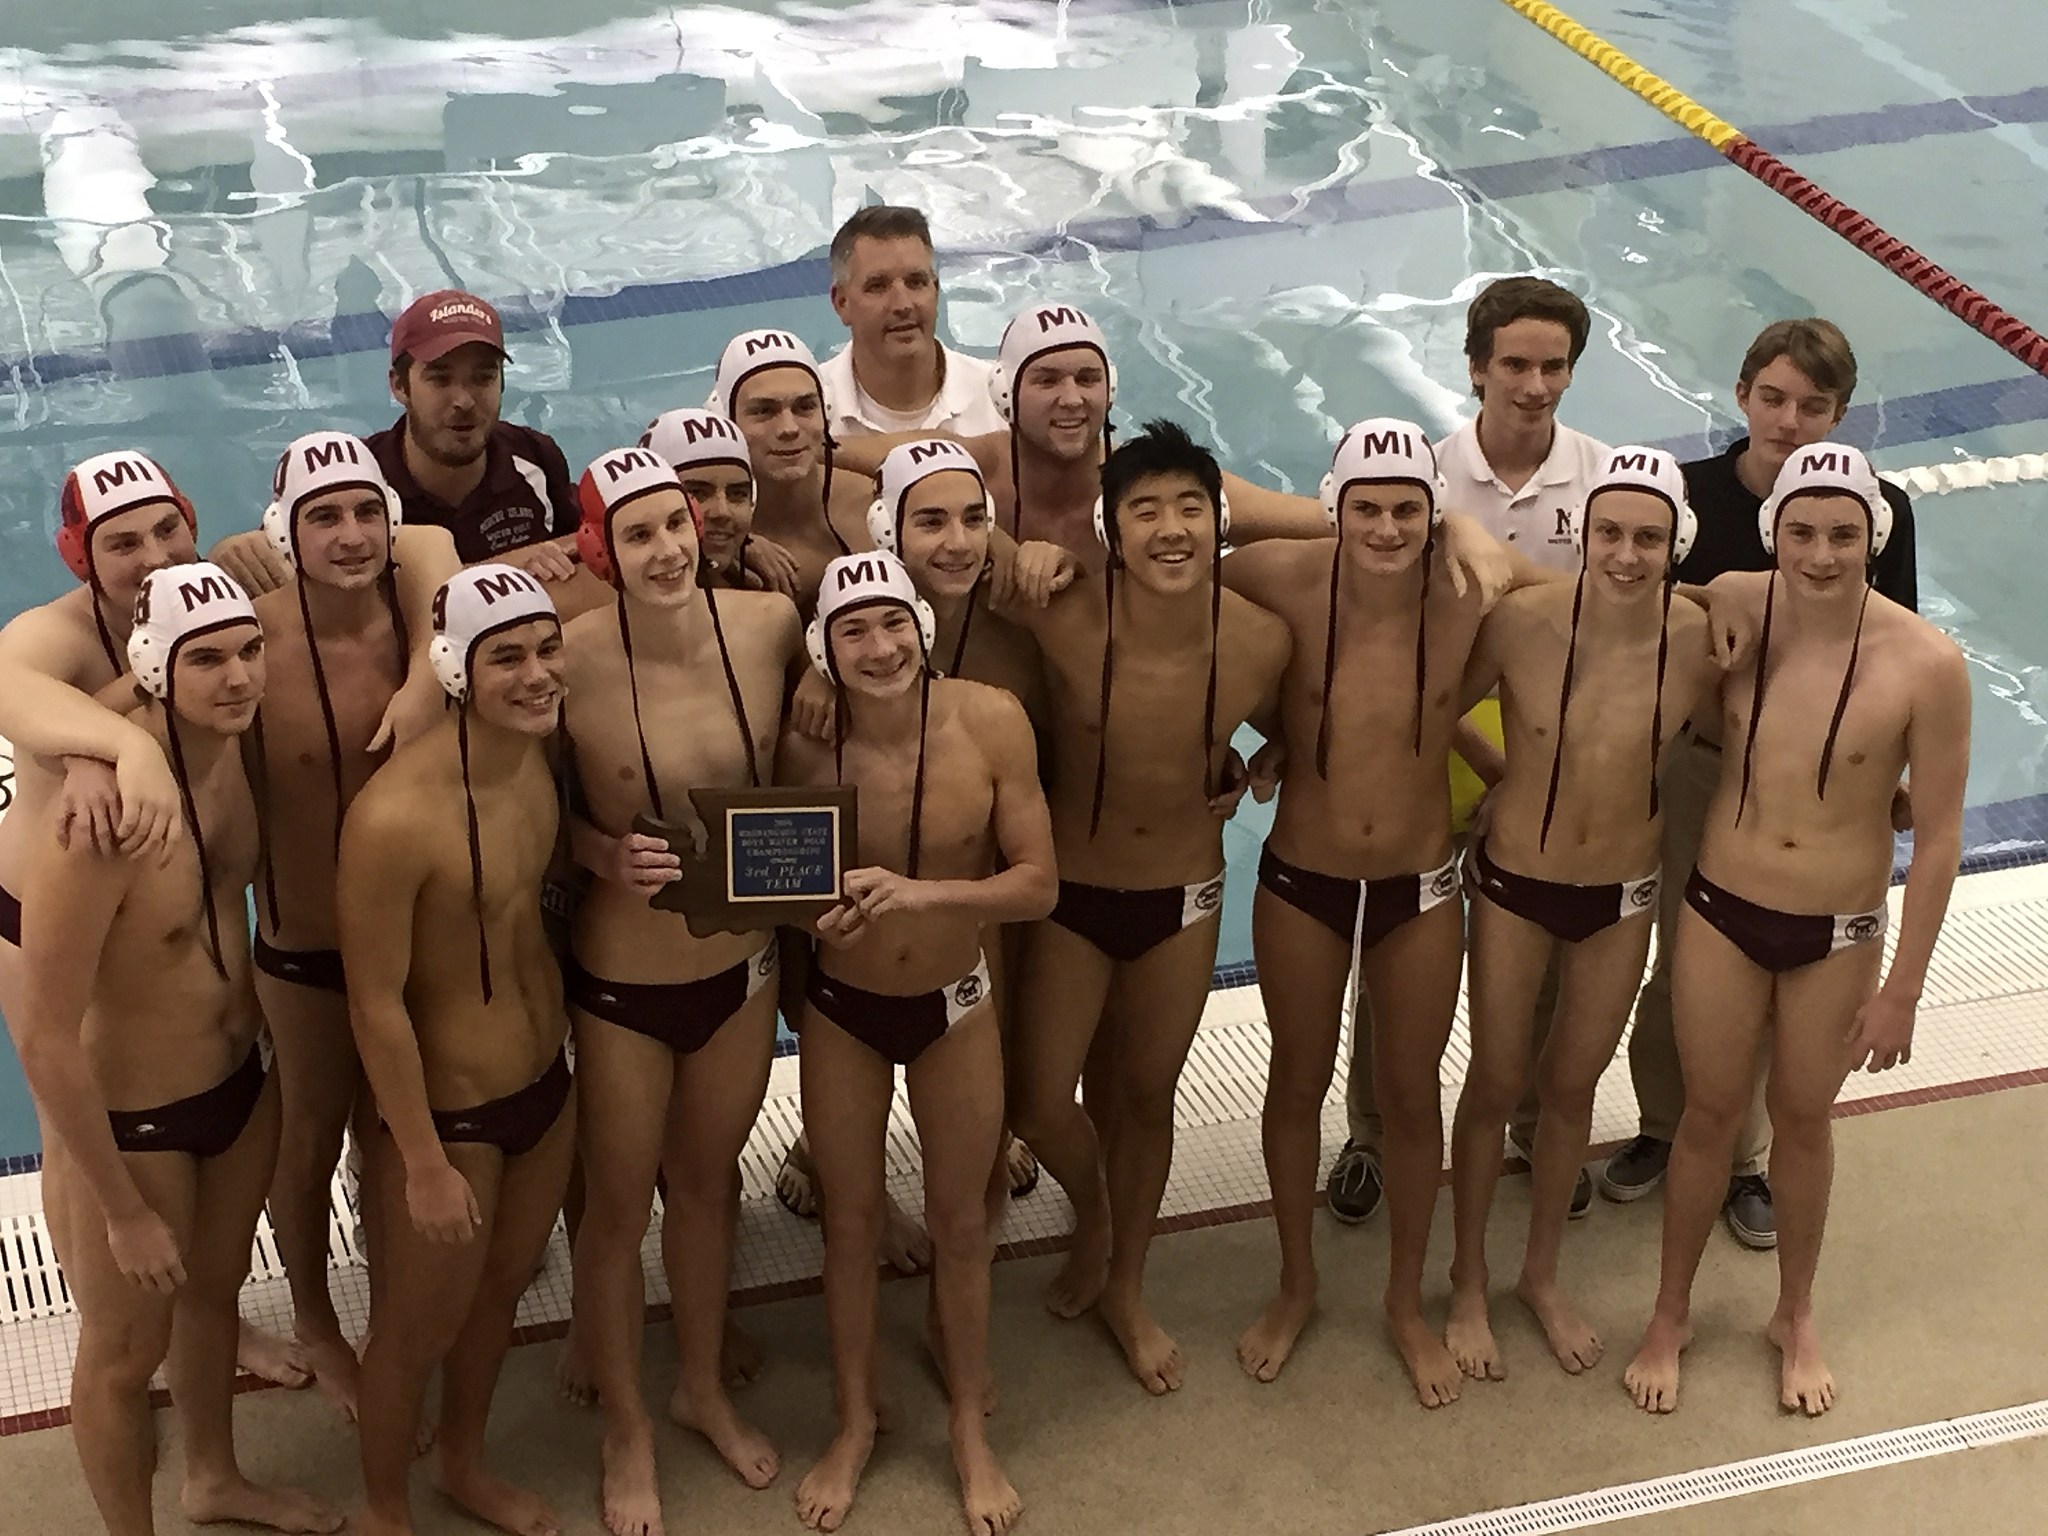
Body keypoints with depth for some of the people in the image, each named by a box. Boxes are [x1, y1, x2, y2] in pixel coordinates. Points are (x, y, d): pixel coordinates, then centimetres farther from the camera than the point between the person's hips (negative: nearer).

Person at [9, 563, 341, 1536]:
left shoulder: (230, 745, -12)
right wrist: (126, 1212, -21)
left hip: (240, 1085, 8)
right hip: (126, 1121, -7)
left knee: (215, 1289, 29)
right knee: (127, 1349, 14)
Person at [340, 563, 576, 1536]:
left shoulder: (541, 752, -8)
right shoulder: (396, 814, -31)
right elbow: (376, 1001, -23)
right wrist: (425, 1163, -18)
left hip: (544, 1085, 7)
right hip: (448, 1112, -7)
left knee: (501, 1288, 27)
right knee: (417, 1327, 15)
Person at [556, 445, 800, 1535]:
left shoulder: (769, 624, -14)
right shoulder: (573, 659, -23)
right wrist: (602, 853, -24)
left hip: (743, 967, 3)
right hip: (621, 983, -3)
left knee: (709, 1184, 24)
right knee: (619, 1206, 15)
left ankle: (704, 1389, 48)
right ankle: (626, 1431, 38)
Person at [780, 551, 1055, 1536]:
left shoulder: (990, 720, -23)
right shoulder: (804, 742, -21)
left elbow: (1038, 883, -18)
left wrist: (920, 894, -32)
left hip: (955, 1005, 0)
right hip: (840, 1008, 0)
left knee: (959, 1219, 15)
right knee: (851, 1219, 15)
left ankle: (971, 1429, 36)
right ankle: (856, 1423, 37)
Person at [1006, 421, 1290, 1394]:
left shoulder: (1260, 640, -19)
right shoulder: (1062, 620, -27)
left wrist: (1248, 784, -7)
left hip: (1184, 894, 2)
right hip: (1070, 889, -1)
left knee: (1148, 1094, 18)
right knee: (1040, 1103, 1)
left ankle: (1125, 1290, 41)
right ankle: (1092, 1214, 38)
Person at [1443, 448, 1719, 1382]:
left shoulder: (1701, 642, -18)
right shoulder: (1520, 622, -24)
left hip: (1622, 899, 2)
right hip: (1513, 887, -2)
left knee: (1573, 1086, 20)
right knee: (1496, 1085, 13)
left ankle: (1543, 1277, 42)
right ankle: (1468, 1285, 35)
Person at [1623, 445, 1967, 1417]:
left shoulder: (1925, 665, -21)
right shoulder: (1726, 610, -15)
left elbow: (1937, 838, -12)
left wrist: (1902, 989, -8)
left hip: (1838, 934, -1)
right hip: (1720, 911, 1)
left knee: (1802, 1119, 18)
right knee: (1709, 1114, 15)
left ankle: (1795, 1318, 42)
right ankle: (1671, 1313, 37)